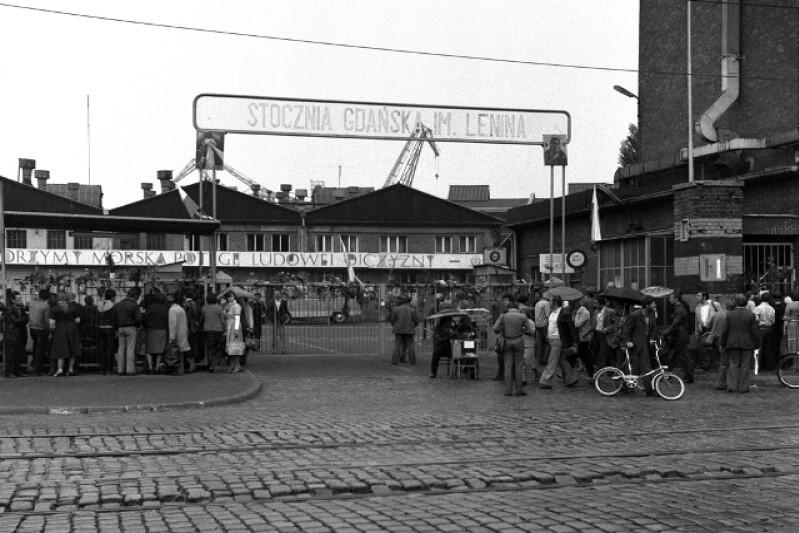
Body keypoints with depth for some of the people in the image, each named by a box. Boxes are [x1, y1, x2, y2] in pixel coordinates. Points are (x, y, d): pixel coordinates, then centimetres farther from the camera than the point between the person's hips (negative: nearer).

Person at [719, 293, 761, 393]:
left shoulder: (730, 315, -1)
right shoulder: (751, 315, -5)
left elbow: (725, 331, 1)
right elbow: (755, 332, -5)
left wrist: (723, 344, 9)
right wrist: (756, 344, 4)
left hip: (733, 344, 2)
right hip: (747, 344, -2)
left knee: (733, 365, 7)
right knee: (745, 366, 3)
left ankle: (732, 386, 1)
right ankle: (743, 387, 3)